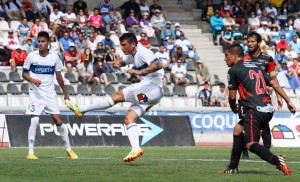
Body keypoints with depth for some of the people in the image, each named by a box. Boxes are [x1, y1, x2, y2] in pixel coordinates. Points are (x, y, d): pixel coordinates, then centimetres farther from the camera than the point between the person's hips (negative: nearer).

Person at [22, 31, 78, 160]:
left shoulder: (54, 57, 2)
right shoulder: (31, 56, -3)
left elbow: (59, 77, 11)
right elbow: (24, 73, 3)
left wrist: (65, 93, 15)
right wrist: (32, 80, -18)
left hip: (50, 93, 2)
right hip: (35, 93, -2)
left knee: (58, 120, -2)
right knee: (34, 120, -13)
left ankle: (69, 149, 10)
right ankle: (30, 152, -6)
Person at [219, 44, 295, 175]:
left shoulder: (233, 70, 1)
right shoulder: (256, 67, 22)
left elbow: (232, 97, 3)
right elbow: (275, 84, 15)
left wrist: (233, 108, 24)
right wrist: (288, 101, 13)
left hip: (255, 110, -8)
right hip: (268, 109, 8)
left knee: (251, 144, -9)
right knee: (238, 130, 21)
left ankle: (277, 161, -31)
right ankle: (233, 167, 24)